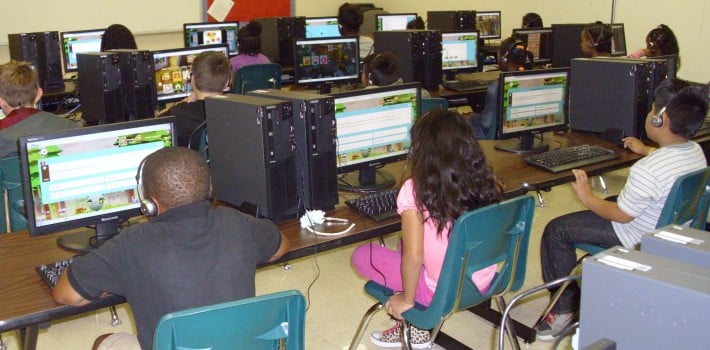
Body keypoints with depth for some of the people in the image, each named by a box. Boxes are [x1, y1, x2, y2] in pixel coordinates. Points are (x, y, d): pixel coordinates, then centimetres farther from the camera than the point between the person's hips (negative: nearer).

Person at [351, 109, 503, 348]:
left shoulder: (414, 190, -21)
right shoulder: (485, 180, -6)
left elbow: (413, 256, -23)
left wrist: (407, 300, -6)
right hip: (484, 282, 6)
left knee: (361, 255, 11)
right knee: (408, 243, 27)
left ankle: (414, 328, 17)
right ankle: (414, 320, 27)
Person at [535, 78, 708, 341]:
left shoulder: (647, 170, -35)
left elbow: (621, 216, -21)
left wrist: (588, 198, -6)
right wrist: (645, 150, 36)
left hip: (637, 238, -9)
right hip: (671, 229, 9)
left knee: (556, 232, -3)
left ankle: (564, 307, 7)